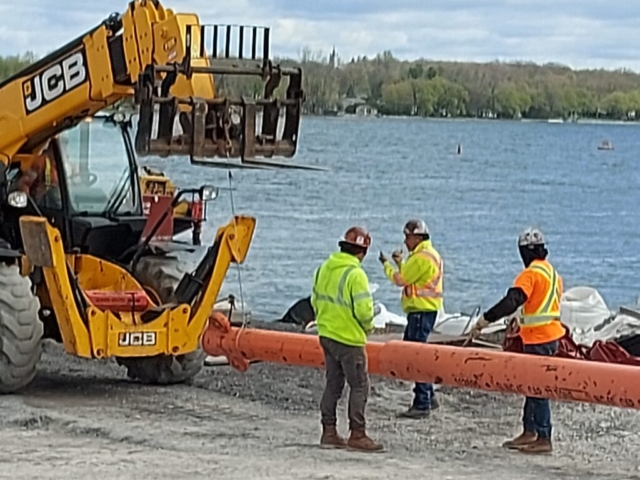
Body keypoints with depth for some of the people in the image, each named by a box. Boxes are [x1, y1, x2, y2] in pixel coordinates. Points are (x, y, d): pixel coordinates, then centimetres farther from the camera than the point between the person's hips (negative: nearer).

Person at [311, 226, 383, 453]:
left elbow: (316, 300, 14)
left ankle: (329, 432, 18)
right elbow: (363, 309, -21)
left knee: (333, 384, 15)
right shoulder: (355, 274, -19)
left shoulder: (324, 268, 6)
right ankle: (357, 435, -1)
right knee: (359, 386, 0)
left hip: (326, 335, 8)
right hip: (349, 339, -8)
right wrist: (368, 326, -2)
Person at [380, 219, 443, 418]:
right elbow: (410, 276, 21)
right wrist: (400, 263, 12)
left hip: (422, 311, -11)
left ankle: (422, 404, -9)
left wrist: (386, 264, 3)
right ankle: (429, 398, 20)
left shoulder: (422, 258, -16)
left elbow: (401, 279, -12)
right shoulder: (428, 254, 18)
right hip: (422, 310, 11)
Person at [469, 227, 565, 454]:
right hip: (551, 334, 9)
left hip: (538, 339, -9)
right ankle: (529, 431, 24)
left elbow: (512, 301, -27)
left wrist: (485, 319, -28)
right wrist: (522, 322, 28)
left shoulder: (531, 273, -15)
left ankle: (544, 439, -5)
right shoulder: (552, 272, 14)